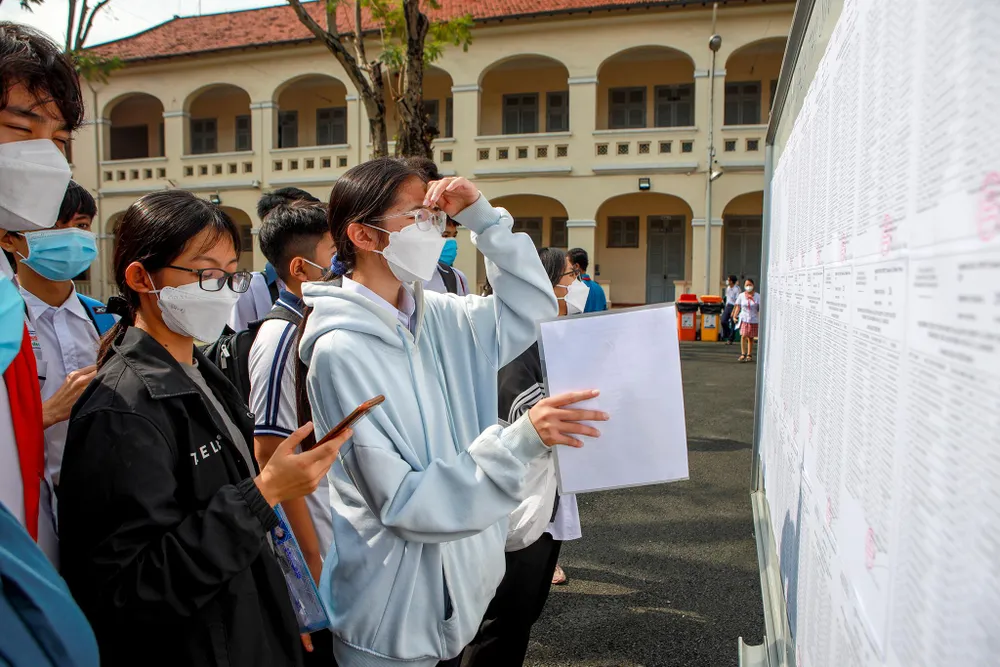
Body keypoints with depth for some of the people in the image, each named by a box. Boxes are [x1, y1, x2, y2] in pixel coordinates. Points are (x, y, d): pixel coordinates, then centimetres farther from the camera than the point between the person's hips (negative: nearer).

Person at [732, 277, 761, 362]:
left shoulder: (757, 296, 0)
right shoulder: (741, 296, 4)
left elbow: (760, 309, 0)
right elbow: (738, 307, 6)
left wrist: (761, 319, -8)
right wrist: (734, 316, -6)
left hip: (753, 319, 0)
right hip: (744, 318, 0)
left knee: (751, 338, 7)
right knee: (743, 336, -14)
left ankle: (749, 355, 17)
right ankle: (743, 354, -11)